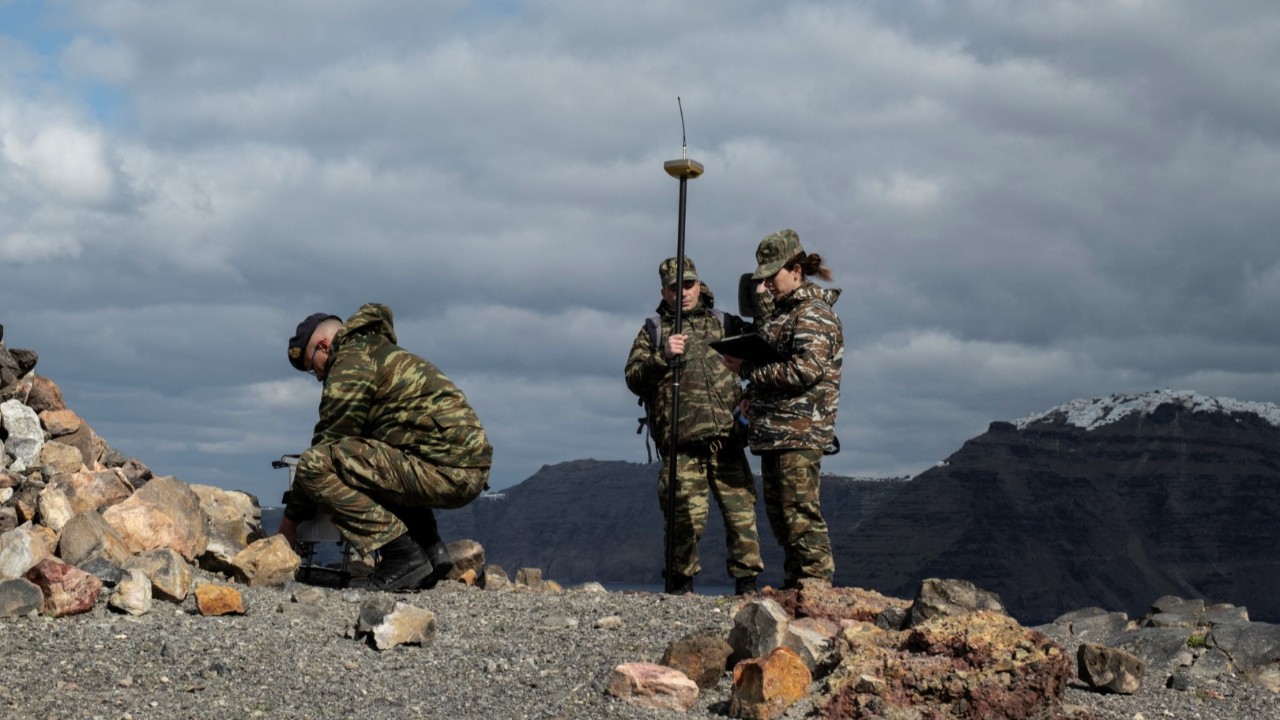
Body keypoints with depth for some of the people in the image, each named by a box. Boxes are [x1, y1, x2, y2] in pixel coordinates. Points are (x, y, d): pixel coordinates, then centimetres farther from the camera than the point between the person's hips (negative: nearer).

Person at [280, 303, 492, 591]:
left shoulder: (352, 363, -2)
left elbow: (329, 442, -2)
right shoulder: (383, 352, 28)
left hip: (444, 471, -10)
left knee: (315, 464, -14)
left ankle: (403, 556, -14)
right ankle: (430, 549, 17)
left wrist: (291, 518, 7)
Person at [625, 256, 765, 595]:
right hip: (681, 444, -2)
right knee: (686, 518, -5)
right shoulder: (653, 331, 13)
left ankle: (747, 585, 5)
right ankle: (681, 587, 9)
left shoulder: (723, 324, 17)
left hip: (725, 439, 2)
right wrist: (662, 357, -13)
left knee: (742, 511, -3)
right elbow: (634, 379, 2)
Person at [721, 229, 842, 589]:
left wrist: (748, 370, -15)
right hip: (773, 430, 10)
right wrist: (753, 393, 9)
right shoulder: (782, 312, 20)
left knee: (800, 512, -12)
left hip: (800, 429, -10)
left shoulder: (814, 315, -10)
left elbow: (805, 370, -21)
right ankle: (795, 586, 17)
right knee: (779, 514, 11)